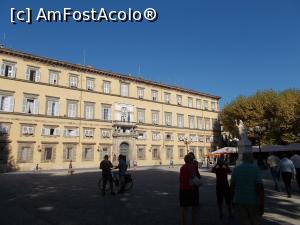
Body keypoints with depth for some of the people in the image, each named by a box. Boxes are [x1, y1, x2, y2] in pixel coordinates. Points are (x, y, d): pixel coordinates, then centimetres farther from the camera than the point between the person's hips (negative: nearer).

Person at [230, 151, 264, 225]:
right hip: (253, 201, -2)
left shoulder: (236, 169, 3)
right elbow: (260, 187, -15)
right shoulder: (255, 169, -7)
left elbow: (232, 186, 5)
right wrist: (262, 204, -11)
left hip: (239, 201, 3)